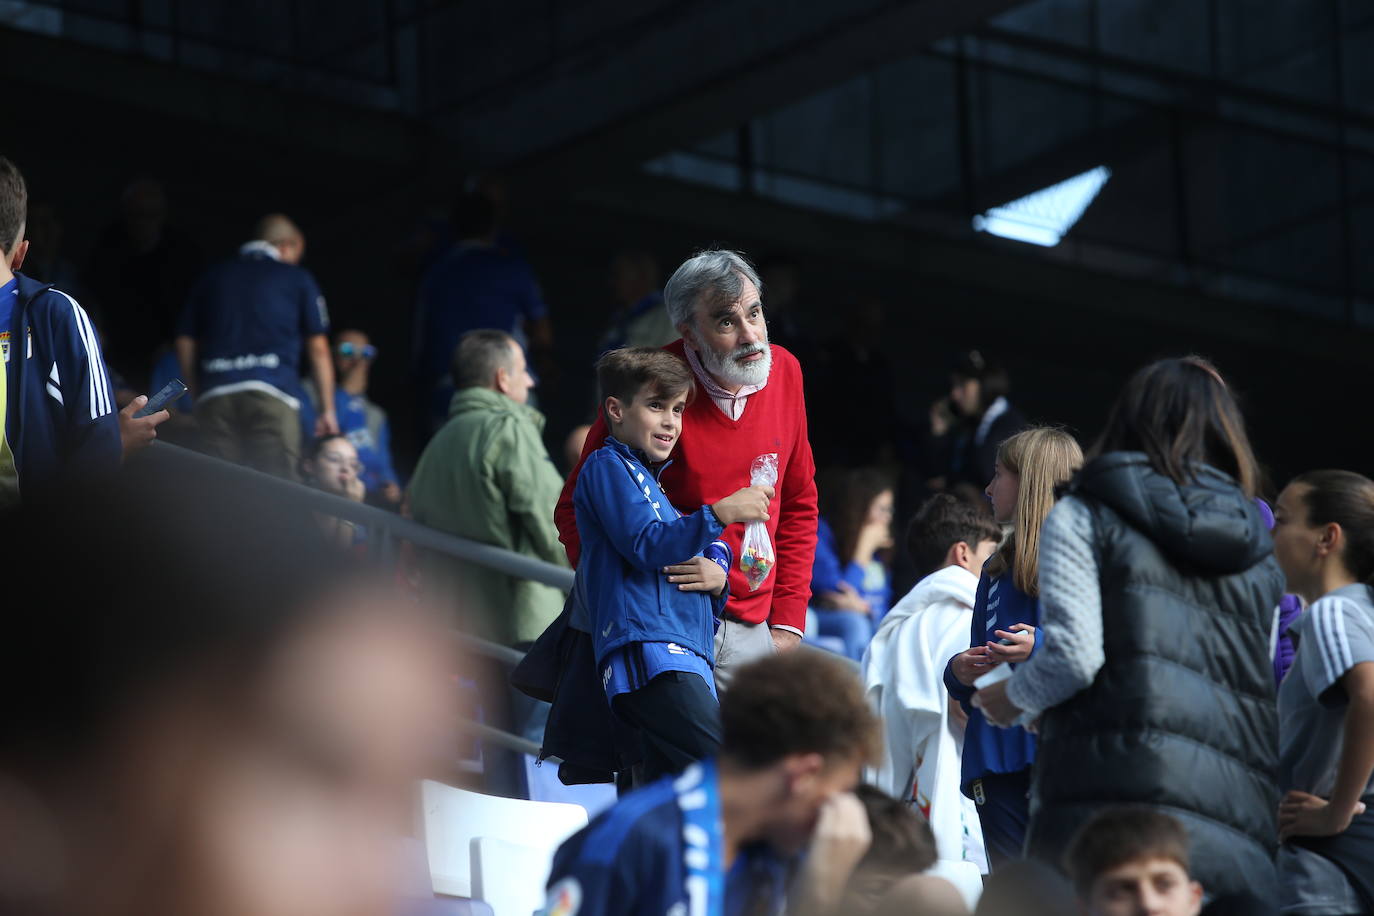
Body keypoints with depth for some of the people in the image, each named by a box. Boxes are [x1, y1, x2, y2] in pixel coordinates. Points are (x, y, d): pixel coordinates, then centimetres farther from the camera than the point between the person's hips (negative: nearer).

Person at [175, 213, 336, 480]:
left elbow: (185, 343, 18)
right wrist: (328, 409, 14)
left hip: (215, 395, 3)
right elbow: (318, 349, 10)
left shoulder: (212, 277, 22)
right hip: (272, 394, -3)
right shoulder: (298, 280, 14)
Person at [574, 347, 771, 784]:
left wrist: (716, 577, 8)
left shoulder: (656, 482, 34)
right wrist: (720, 513, -18)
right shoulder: (608, 466, 4)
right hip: (647, 650, -10)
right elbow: (646, 544, -11)